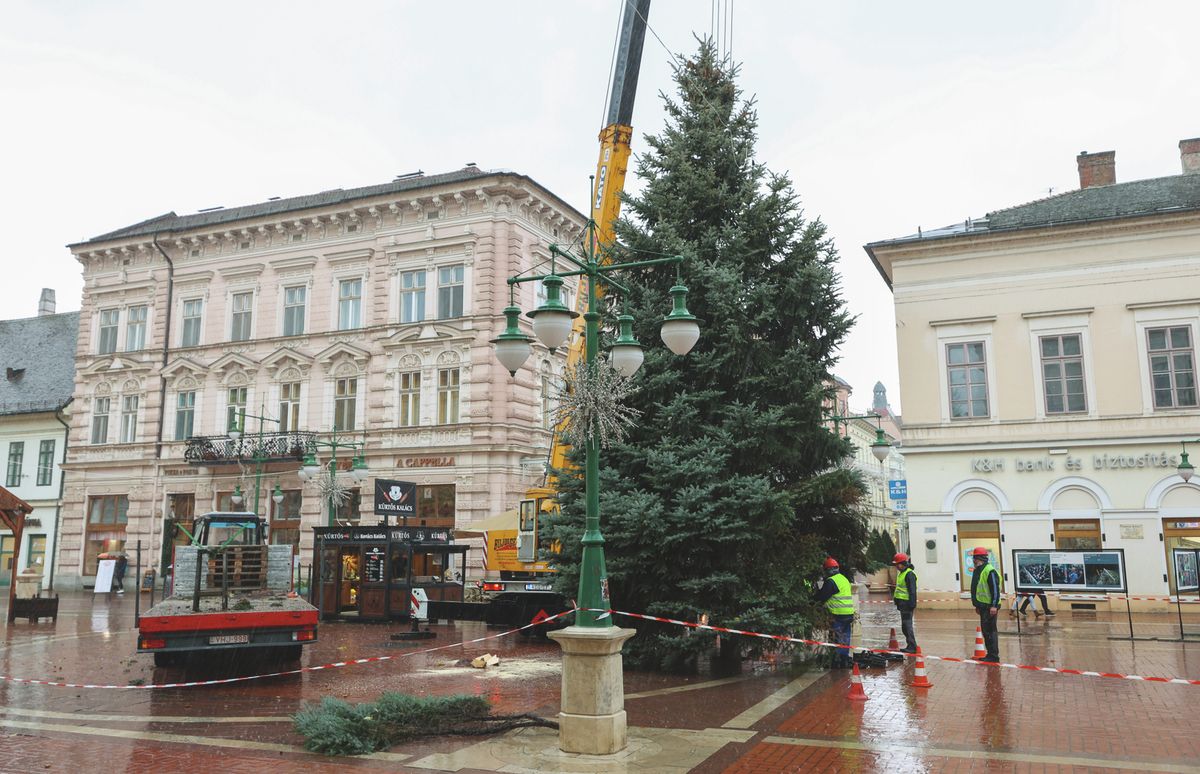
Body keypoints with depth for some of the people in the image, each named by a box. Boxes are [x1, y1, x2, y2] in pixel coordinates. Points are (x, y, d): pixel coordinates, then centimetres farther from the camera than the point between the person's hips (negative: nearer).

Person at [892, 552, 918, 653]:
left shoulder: (909, 574, -14)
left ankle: (912, 647, -7)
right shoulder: (902, 573, 18)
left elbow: (912, 591, -19)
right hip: (902, 603, 10)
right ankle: (910, 646, 19)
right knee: (904, 626, 13)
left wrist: (912, 604, -22)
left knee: (907, 625, -10)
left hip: (907, 604, -10)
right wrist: (897, 602, 24)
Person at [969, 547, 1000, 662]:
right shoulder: (978, 571, 15)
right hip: (983, 607, 10)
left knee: (990, 631, -7)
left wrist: (994, 606, -22)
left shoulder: (990, 571, -15)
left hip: (989, 607, -10)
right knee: (985, 631, 13)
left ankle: (994, 656, -3)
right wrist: (977, 605, 23)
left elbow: (995, 589, -19)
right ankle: (990, 654, 20)